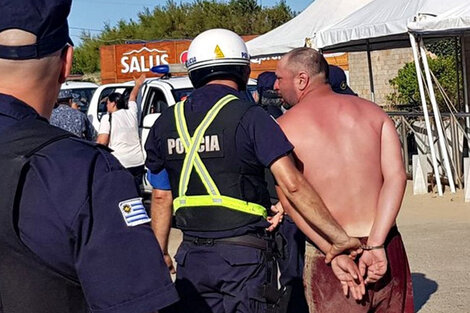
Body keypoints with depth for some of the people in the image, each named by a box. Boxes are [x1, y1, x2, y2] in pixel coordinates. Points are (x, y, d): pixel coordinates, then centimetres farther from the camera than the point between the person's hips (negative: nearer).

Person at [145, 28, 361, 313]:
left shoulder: (167, 123, 5)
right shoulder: (249, 117, -11)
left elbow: (161, 196, 11)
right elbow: (293, 184, -18)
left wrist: (160, 254, 22)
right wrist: (340, 237, -14)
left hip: (191, 256, 4)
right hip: (243, 257, -4)